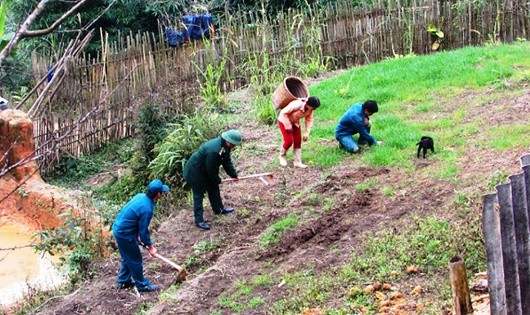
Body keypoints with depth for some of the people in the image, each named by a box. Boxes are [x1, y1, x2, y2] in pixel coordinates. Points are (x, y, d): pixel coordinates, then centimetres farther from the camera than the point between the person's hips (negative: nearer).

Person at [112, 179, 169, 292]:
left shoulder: (140, 196, -2)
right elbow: (144, 231, -18)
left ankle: (124, 282, 38)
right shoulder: (147, 209, -28)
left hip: (118, 228, 9)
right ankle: (142, 285, 23)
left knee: (127, 257, 24)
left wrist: (137, 235, 17)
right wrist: (150, 247, -4)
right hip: (125, 234, -9)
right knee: (135, 260, 8)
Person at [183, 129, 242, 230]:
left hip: (206, 171, 10)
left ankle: (219, 209, 38)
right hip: (195, 172, -9)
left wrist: (234, 175, -1)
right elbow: (211, 169, -28)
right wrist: (217, 180, -12)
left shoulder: (225, 146, -7)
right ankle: (199, 220, 3)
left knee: (213, 188, 20)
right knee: (198, 195, -3)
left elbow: (227, 161, 4)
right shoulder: (214, 150, -37)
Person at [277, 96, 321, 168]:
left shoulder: (310, 110, -18)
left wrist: (307, 133, -12)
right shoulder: (296, 105, -38)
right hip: (284, 121, -6)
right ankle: (282, 156, 14)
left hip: (295, 122, 6)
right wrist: (288, 126, -26)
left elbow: (309, 120, -5)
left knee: (298, 142, 1)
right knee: (289, 141, -13)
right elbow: (283, 113, -31)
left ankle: (298, 162, 9)